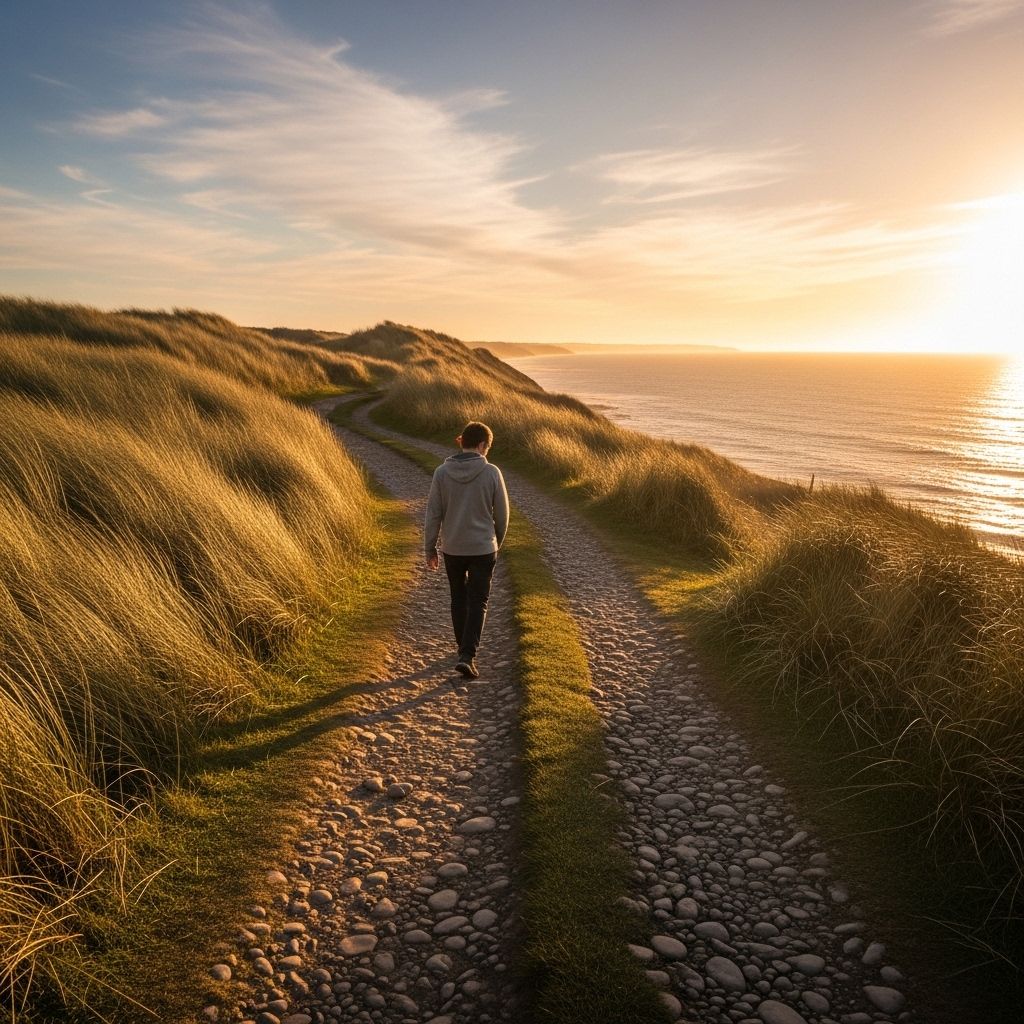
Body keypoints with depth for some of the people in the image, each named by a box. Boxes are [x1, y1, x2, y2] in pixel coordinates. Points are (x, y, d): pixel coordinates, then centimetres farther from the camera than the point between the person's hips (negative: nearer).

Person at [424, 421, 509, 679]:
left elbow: (433, 514, -4)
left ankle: (464, 648, 33)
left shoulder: (442, 472, -6)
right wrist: (497, 542, 15)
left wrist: (430, 549, 6)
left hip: (452, 549, 3)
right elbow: (502, 514, -2)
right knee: (477, 603, 4)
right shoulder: (492, 473, -10)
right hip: (482, 549, -2)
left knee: (458, 599, 19)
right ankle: (467, 656, -8)